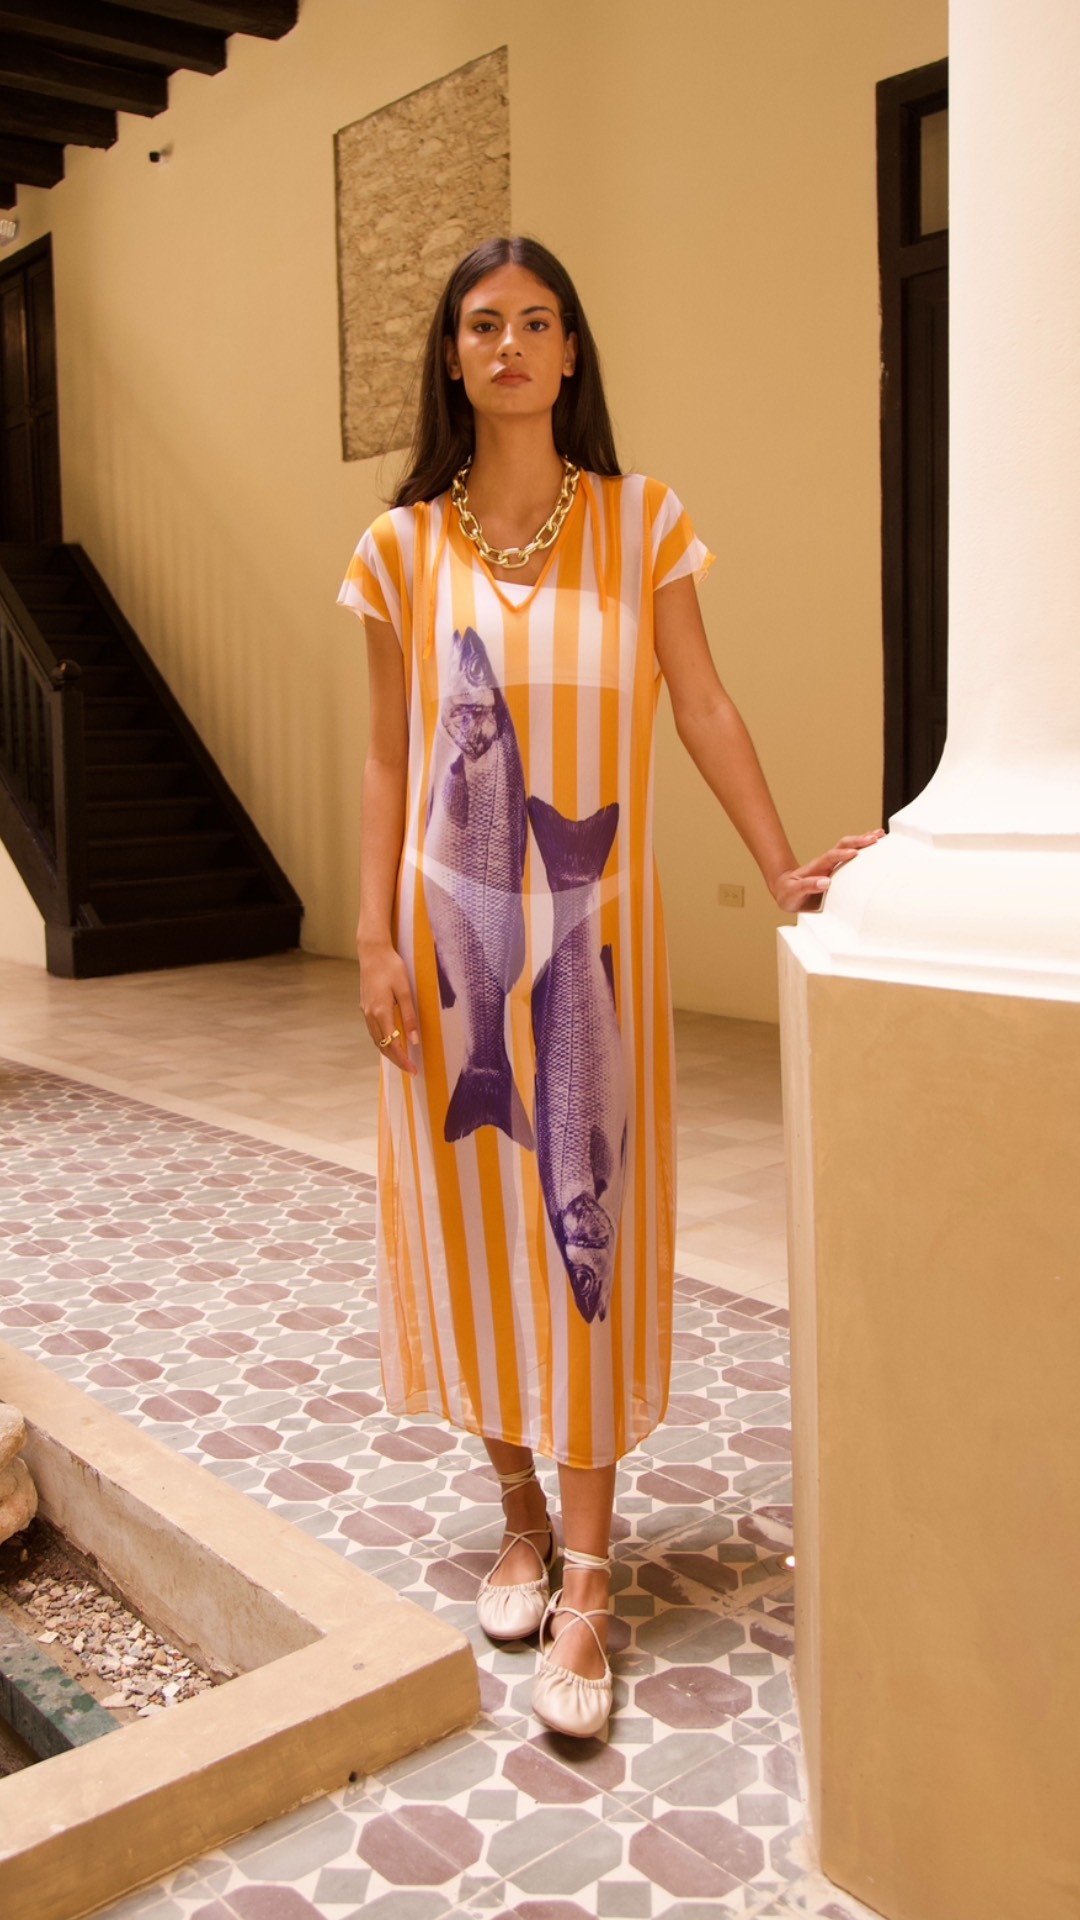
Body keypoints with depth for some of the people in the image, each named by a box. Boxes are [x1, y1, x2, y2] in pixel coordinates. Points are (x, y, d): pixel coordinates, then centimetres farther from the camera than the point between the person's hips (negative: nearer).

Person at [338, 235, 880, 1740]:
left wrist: (782, 867, -4)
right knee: (475, 1221, 9)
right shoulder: (404, 547, 3)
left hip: (590, 936, -1)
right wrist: (376, 941, -1)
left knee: (588, 1229, 0)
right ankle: (521, 1513, 29)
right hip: (454, 937, 2)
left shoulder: (641, 522, 1)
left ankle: (585, 1586, 9)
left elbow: (705, 711, 3)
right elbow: (388, 759, 4)